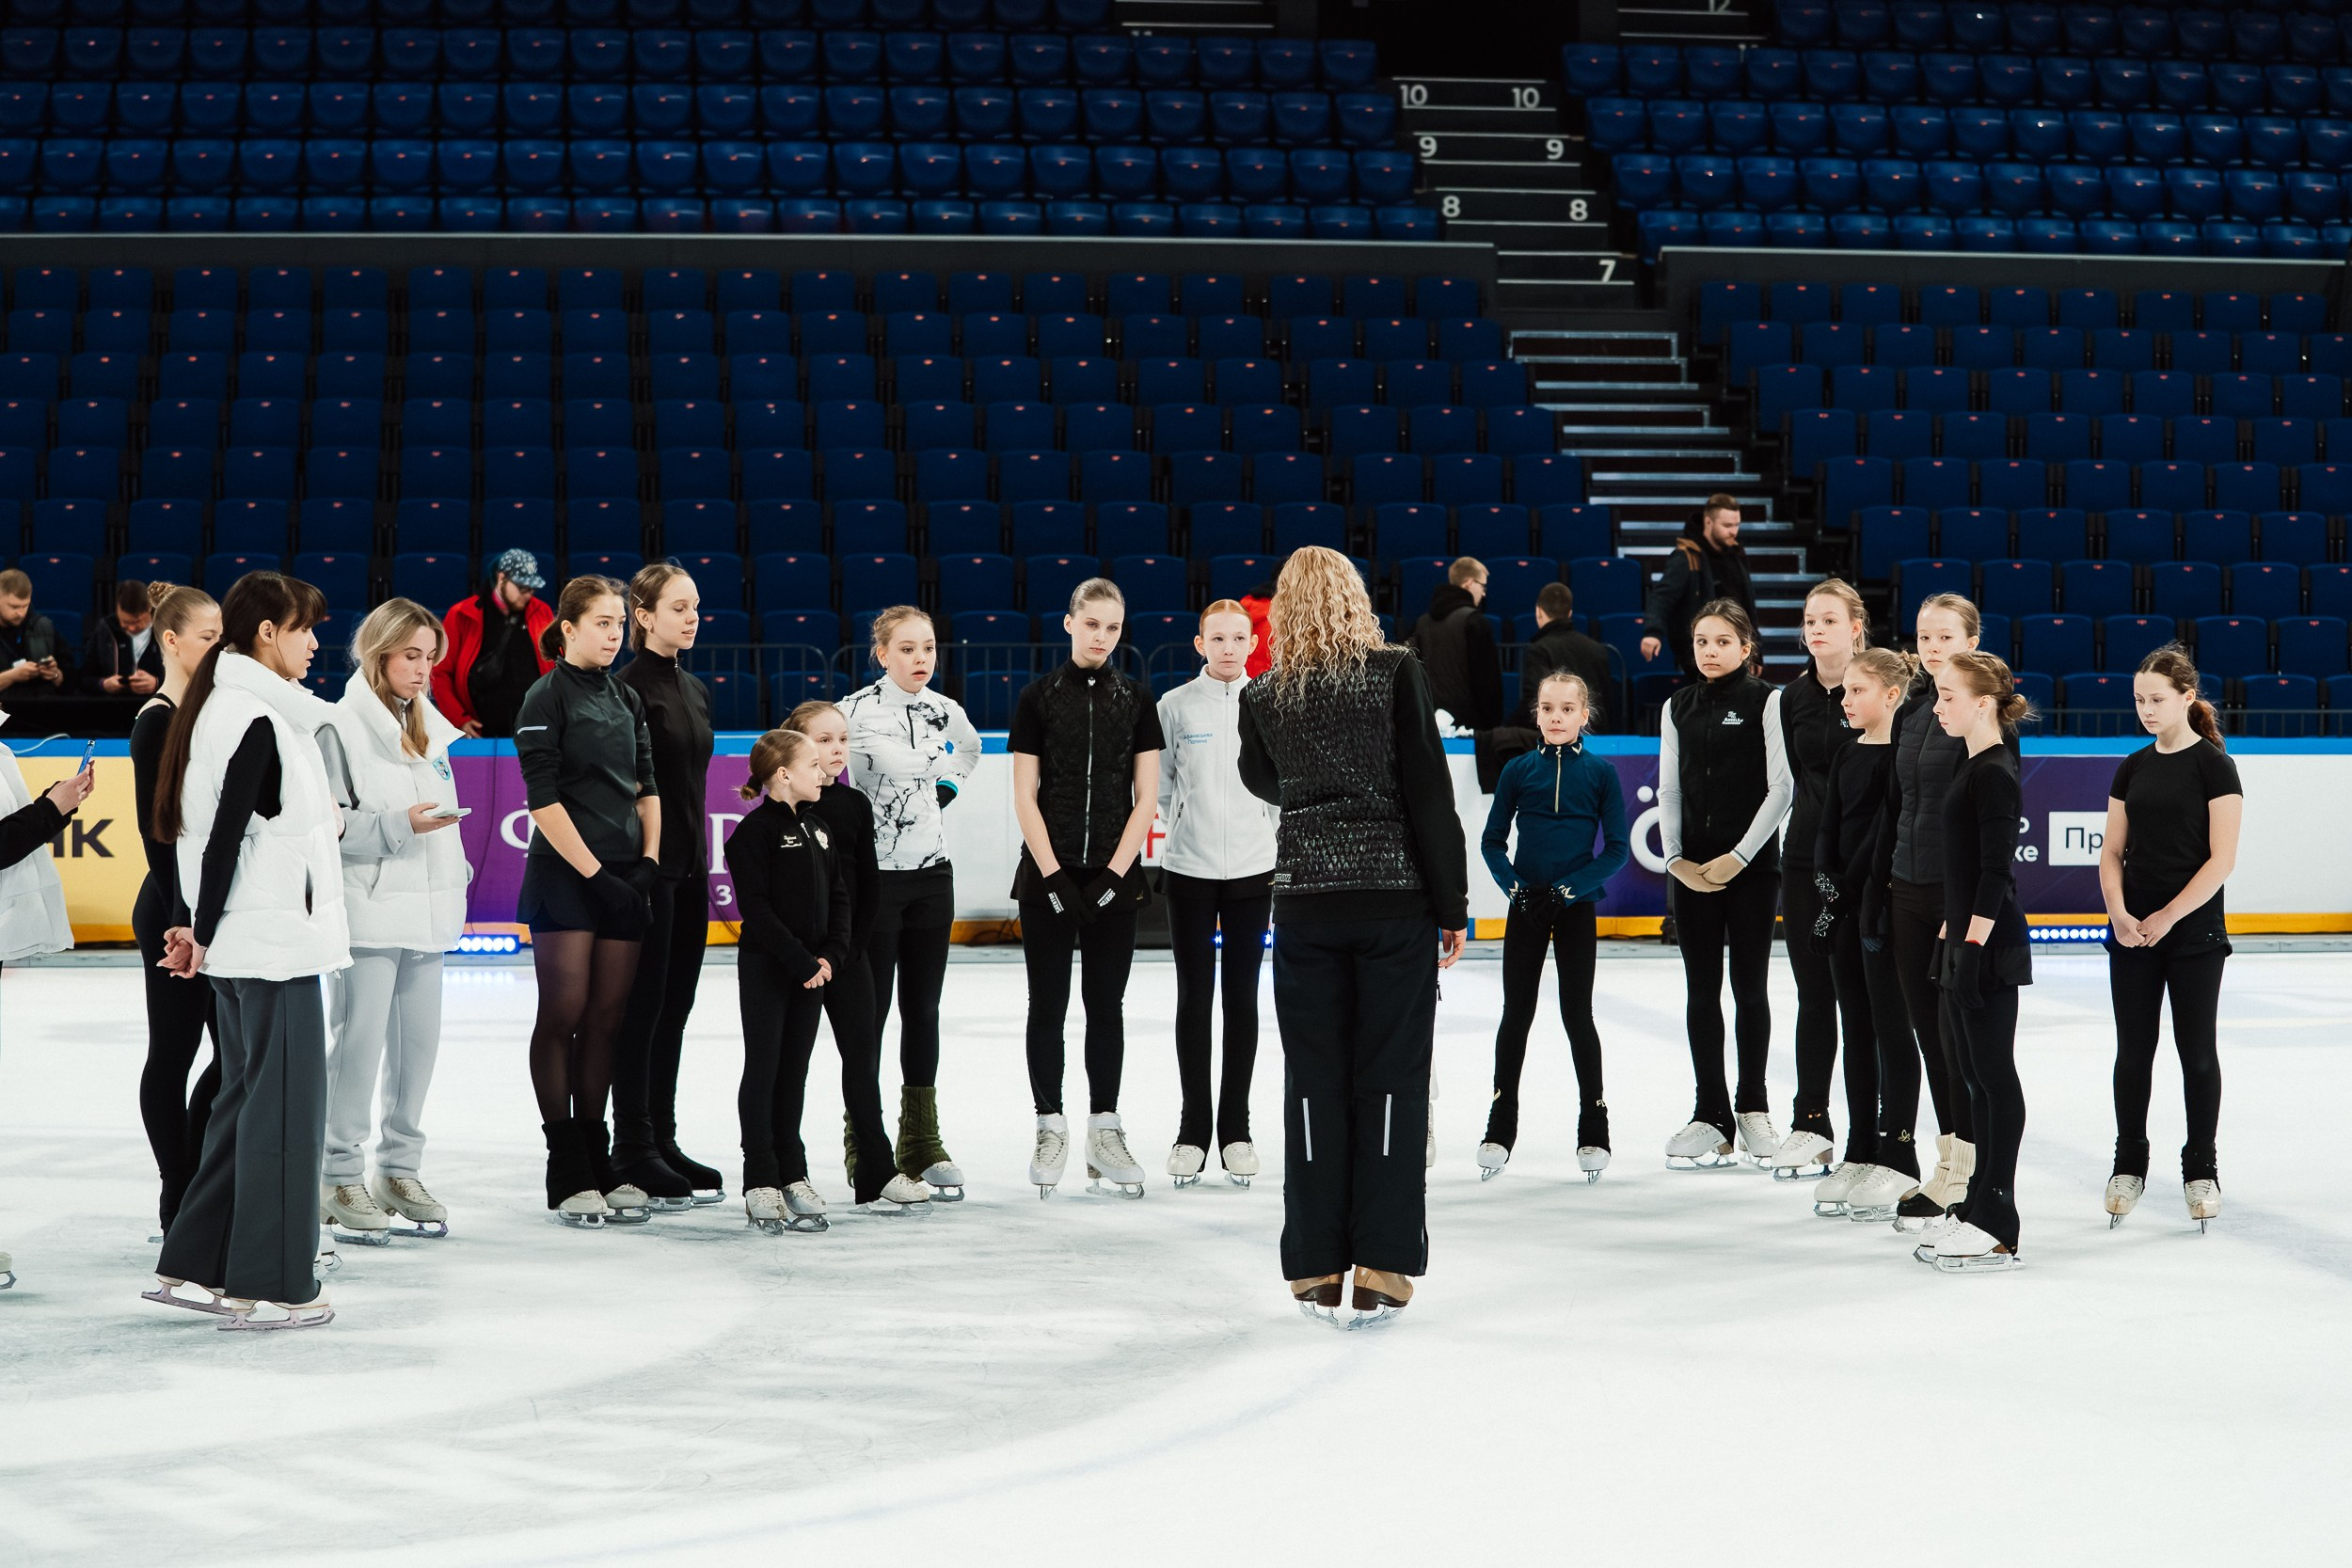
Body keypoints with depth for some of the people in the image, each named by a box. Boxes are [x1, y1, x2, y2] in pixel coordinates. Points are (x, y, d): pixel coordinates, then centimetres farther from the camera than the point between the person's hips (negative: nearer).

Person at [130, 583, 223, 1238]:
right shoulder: (157, 722, -12)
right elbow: (154, 827, -16)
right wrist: (182, 920, -20)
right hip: (172, 910, -8)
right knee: (174, 1053, 0)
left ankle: (196, 1190, 19)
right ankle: (179, 1202, 8)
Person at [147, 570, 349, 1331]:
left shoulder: (222, 708, 14)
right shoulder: (259, 720, -16)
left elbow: (211, 829, 14)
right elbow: (225, 835, -19)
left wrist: (201, 929, 12)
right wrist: (203, 933, -10)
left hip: (240, 944, 10)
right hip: (273, 940, -10)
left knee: (246, 1100, 15)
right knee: (283, 1105, -3)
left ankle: (193, 1266, 19)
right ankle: (267, 1284, 3)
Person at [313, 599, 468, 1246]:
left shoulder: (429, 728, 16)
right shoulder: (342, 728, -8)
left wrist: (455, 877, 15)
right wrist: (398, 827, -20)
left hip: (426, 912, 7)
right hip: (368, 910, -7)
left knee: (420, 1041, 8)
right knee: (361, 1042, -6)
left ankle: (400, 1171, 19)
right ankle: (340, 1181, 2)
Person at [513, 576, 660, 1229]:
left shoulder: (625, 699, 15)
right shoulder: (547, 698, -5)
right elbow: (544, 801, -11)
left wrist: (648, 861, 1)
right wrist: (596, 874, -14)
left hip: (622, 876, 6)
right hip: (565, 875, -6)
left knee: (607, 1019, 6)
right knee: (563, 1016, -5)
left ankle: (597, 1163, 11)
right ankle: (566, 1174, -1)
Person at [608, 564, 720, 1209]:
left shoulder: (695, 689, 14)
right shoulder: (628, 688, -11)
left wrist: (704, 864, 18)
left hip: (689, 867, 8)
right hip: (646, 866, -8)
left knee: (674, 1009, 11)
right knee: (643, 1007, -3)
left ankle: (662, 1142, 17)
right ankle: (633, 1151, 3)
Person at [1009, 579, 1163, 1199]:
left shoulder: (1136, 700, 4)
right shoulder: (1039, 697, 0)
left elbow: (1145, 798, 2)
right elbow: (1025, 798, -2)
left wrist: (1114, 874, -8)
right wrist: (1054, 877, -10)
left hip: (1113, 876, 1)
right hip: (1048, 876, -1)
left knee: (1106, 1004, 6)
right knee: (1048, 1004, 2)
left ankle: (1104, 1131, 12)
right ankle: (1051, 1129, 10)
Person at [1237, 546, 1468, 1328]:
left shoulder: (1264, 696, 1)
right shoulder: (1398, 672, -6)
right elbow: (1429, 793, -8)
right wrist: (1452, 904, -2)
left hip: (1304, 899, 2)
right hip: (1394, 893, -2)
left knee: (1313, 1082, 8)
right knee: (1391, 1079, 4)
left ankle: (1317, 1269, 11)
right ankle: (1382, 1268, 3)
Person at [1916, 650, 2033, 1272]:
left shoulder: (1995, 774, -15)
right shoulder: (1974, 769, 14)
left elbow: (1997, 871, -19)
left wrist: (1972, 946, -21)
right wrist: (1950, 934, 19)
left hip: (1991, 945, -10)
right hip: (1967, 941, 10)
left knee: (1994, 1074, -6)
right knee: (1978, 1075, 13)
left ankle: (1996, 1228, -3)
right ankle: (1978, 1208, 19)